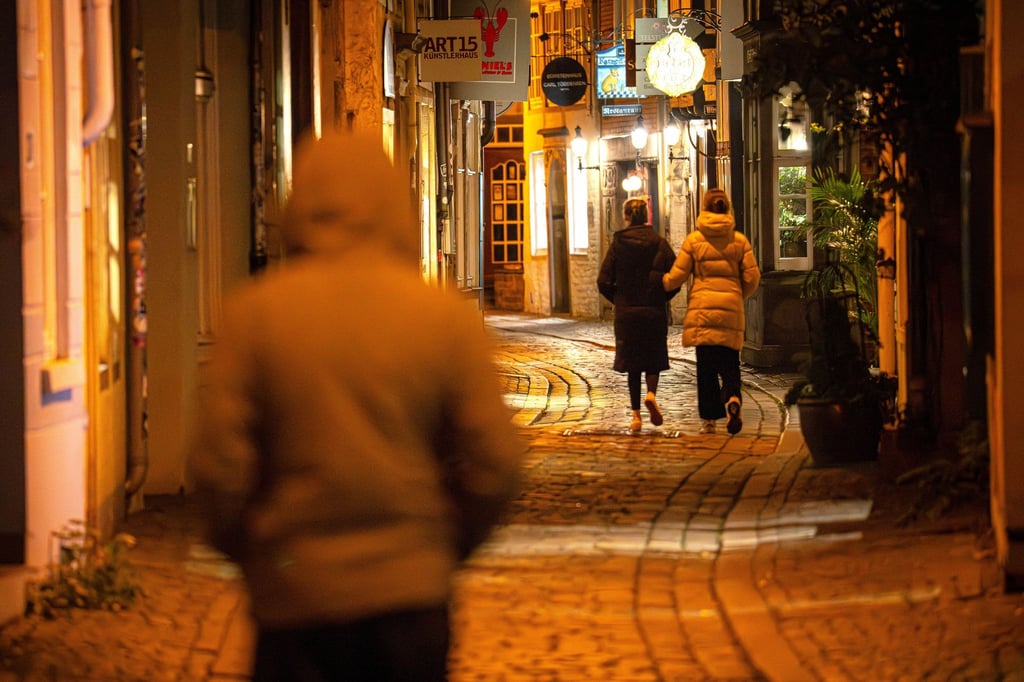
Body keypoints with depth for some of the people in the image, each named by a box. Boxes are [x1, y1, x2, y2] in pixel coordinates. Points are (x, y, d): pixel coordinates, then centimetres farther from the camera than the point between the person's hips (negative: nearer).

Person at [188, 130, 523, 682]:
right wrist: (448, 547, 11)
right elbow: (496, 464, -6)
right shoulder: (448, 316, -4)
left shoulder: (255, 311, -6)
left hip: (294, 591, -1)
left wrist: (245, 551, 9)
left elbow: (218, 462, -9)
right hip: (410, 588, 1)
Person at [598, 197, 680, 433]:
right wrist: (661, 297, 10)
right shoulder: (659, 243, -2)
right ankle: (651, 394, -14)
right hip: (655, 311, 0)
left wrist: (618, 300, 11)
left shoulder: (618, 244, -3)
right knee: (654, 358, 14)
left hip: (626, 311, 0)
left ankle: (636, 415, 4)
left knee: (632, 363, 8)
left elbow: (604, 281, -6)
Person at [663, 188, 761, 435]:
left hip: (702, 308, -1)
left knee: (706, 366, 5)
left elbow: (677, 275, 1)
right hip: (731, 309, 1)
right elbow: (752, 277, 4)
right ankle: (733, 399, -24)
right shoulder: (739, 240, 4)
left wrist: (661, 285, 22)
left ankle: (709, 419, 4)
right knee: (729, 363, 5)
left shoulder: (693, 240, -1)